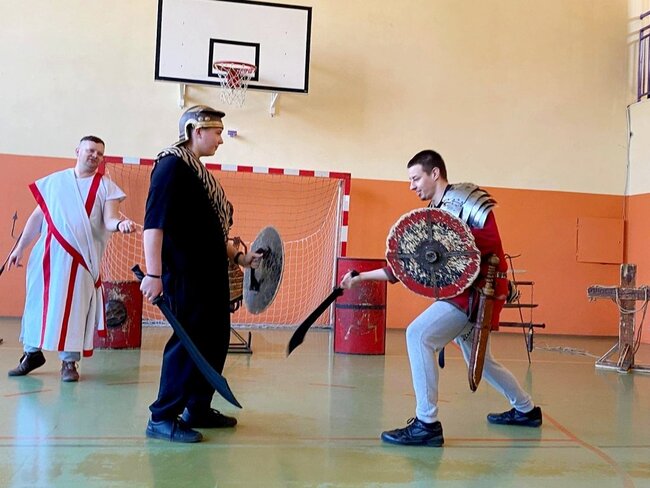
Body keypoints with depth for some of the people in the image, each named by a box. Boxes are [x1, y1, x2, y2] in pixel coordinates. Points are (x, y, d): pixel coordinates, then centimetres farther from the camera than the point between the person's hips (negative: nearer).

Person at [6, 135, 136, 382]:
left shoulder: (106, 186, 2)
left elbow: (108, 220, -7)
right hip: (47, 253, 2)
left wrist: (120, 223, -31)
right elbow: (38, 216, 14)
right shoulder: (54, 180, 9)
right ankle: (32, 352, 26)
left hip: (81, 257, -2)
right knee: (38, 301, 9)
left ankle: (69, 361, 9)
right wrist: (20, 247, 13)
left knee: (74, 306, -1)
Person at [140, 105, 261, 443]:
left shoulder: (197, 171, 18)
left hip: (209, 273, 10)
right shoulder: (172, 165, -11)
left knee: (215, 340, 14)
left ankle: (198, 409, 26)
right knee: (190, 342, -7)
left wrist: (238, 257, 20)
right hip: (185, 274, -10)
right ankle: (162, 418, 4)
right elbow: (154, 223, -20)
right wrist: (153, 274, -26)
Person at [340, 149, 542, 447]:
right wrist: (362, 277, 4)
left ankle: (426, 424, -18)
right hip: (461, 291, 10)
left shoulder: (465, 197, -9)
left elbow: (491, 238, -21)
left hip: (478, 289, -10)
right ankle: (526, 410, 43)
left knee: (419, 335, -21)